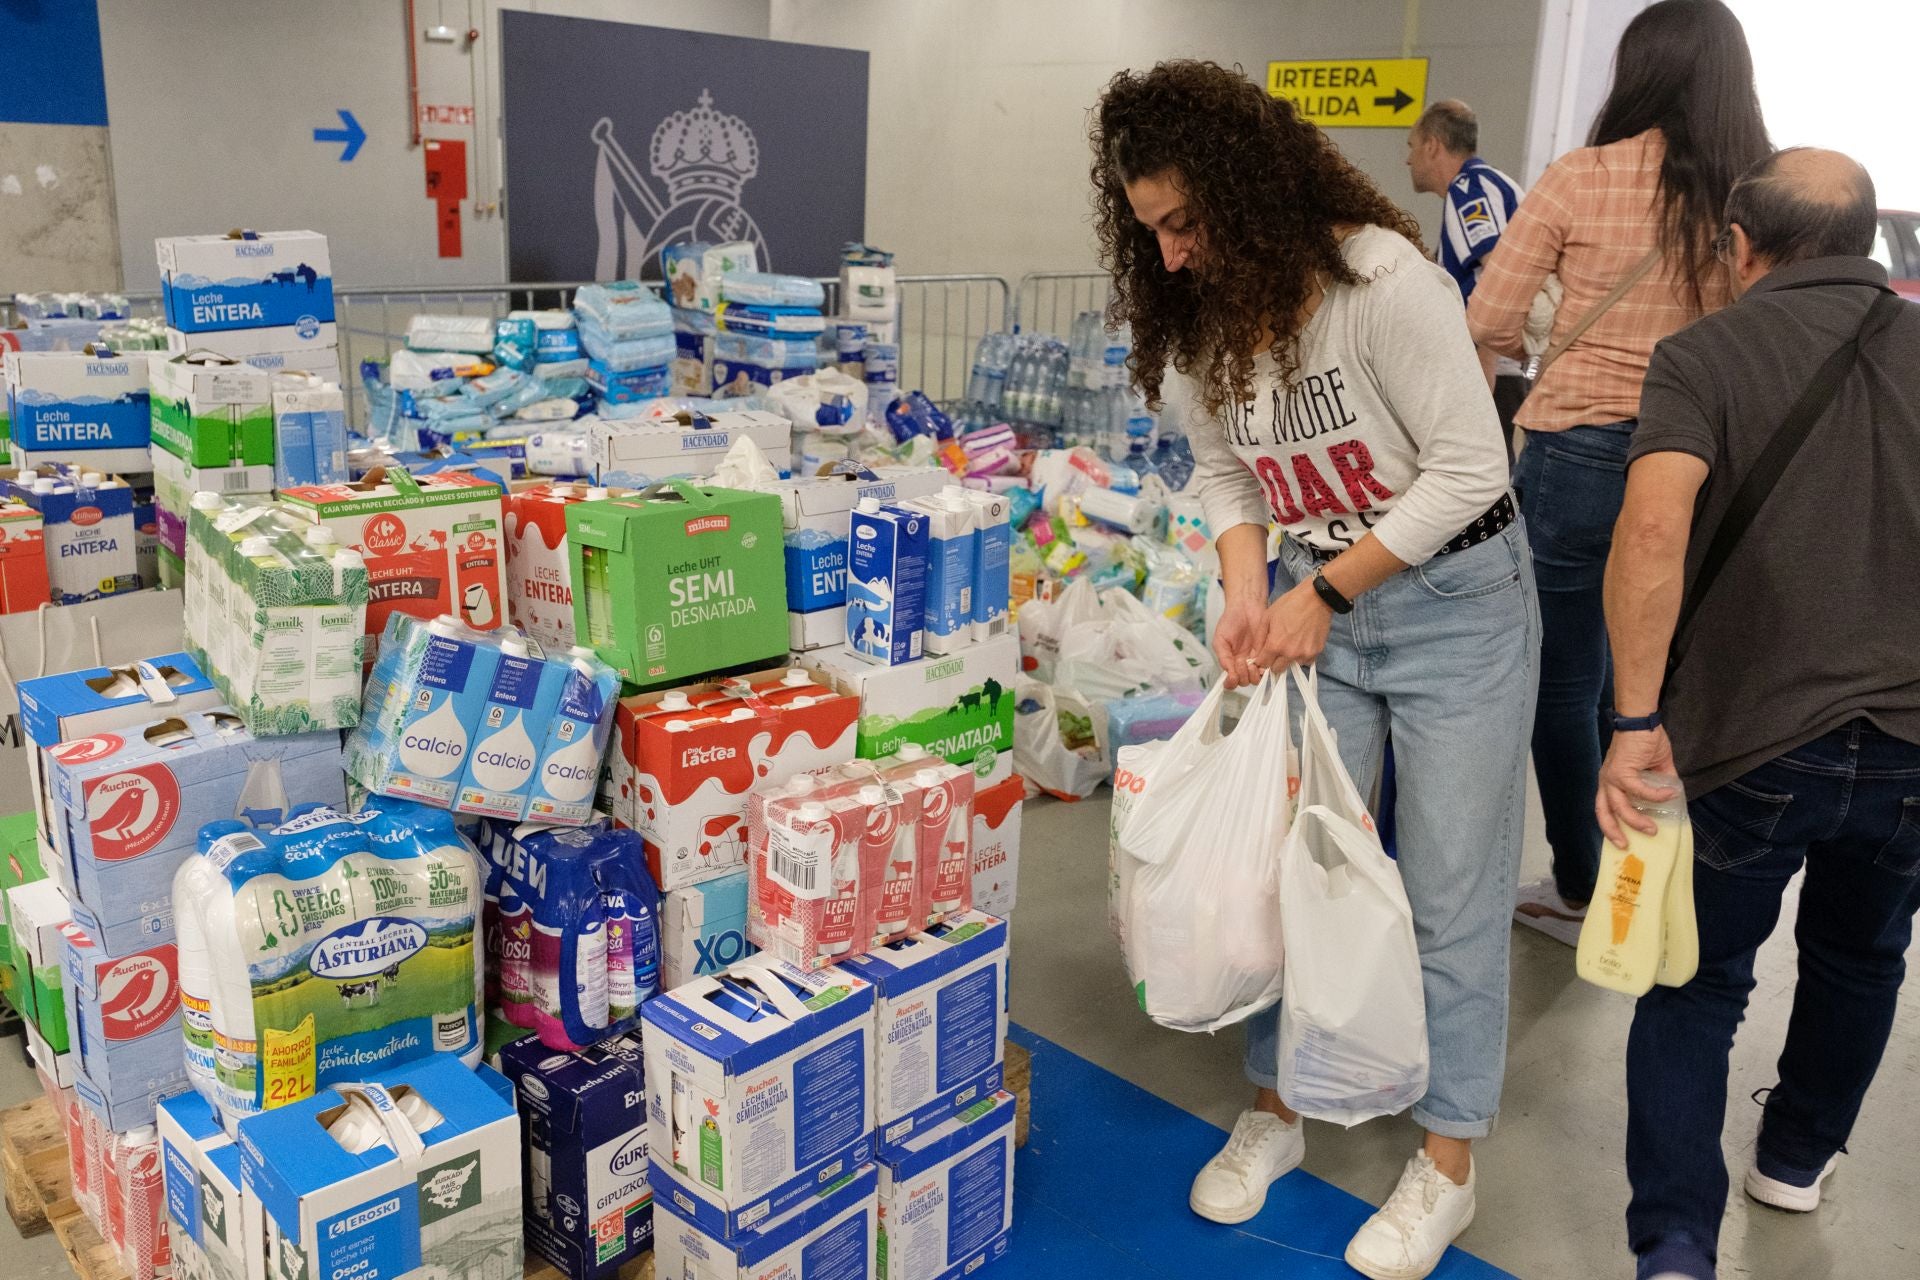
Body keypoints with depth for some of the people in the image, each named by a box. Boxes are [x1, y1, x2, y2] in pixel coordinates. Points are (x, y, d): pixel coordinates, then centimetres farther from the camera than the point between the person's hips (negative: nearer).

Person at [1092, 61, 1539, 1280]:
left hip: (1454, 599, -5)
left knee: (1453, 892, 3)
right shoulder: (1198, 310, -3)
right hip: (1316, 606, 6)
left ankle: (1449, 1166, 21)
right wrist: (1247, 594, -10)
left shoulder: (1382, 278, -23)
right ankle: (1276, 1111, 29)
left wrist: (1322, 594, -18)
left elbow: (1469, 468, -19)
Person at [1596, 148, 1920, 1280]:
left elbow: (1653, 525, -24)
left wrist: (1638, 721, -22)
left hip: (1753, 736, -3)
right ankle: (1797, 1160, 47)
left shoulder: (1708, 355, -6)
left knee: (1698, 987, 13)